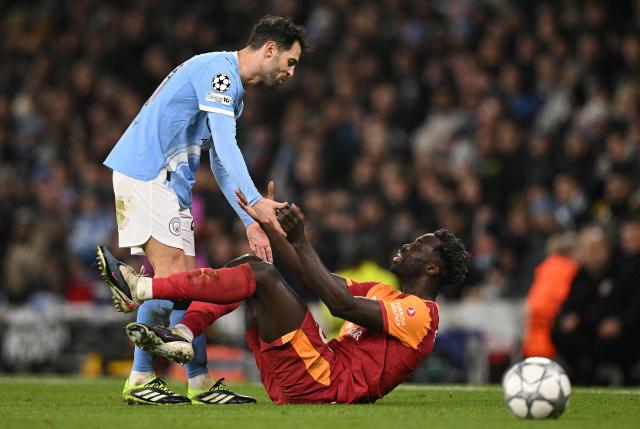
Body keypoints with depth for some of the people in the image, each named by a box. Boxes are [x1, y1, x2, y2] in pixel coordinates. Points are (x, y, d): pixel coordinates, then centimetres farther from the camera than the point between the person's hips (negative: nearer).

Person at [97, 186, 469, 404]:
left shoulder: (420, 312, -4)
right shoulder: (384, 294, 27)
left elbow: (342, 304, -18)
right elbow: (315, 278, 24)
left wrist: (301, 241, -17)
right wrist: (268, 225, 19)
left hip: (326, 385, -9)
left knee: (261, 274, -18)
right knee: (249, 266, 10)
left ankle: (142, 290, -19)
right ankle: (182, 335, -11)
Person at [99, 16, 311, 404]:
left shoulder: (233, 92, 22)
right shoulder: (217, 70, -11)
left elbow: (221, 164, 23)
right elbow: (225, 146, -22)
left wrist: (251, 222, 14)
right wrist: (256, 203, -30)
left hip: (172, 182, 10)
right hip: (145, 172, -10)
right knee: (173, 275, -14)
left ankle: (200, 384, 6)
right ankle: (140, 381, -13)